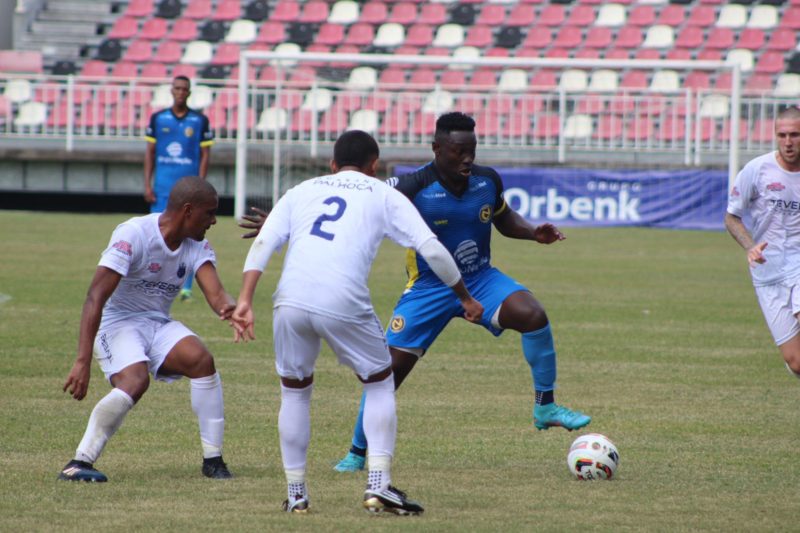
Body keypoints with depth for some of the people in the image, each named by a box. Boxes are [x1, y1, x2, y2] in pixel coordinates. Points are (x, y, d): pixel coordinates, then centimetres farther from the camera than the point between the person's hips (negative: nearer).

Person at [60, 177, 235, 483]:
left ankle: (213, 459, -12)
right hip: (117, 322, -6)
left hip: (159, 325, 6)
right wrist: (83, 361, -35)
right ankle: (80, 463, -26)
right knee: (136, 380, -32)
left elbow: (214, 291, -17)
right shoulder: (134, 235, -22)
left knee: (202, 360, -21)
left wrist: (227, 307, -44)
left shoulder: (197, 247, -1)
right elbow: (96, 297, -27)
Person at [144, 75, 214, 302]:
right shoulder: (158, 118, 7)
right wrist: (147, 185, 2)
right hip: (163, 187, 1)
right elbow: (150, 153, 9)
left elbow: (205, 155, 2)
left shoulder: (200, 121, 3)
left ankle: (186, 287, 2)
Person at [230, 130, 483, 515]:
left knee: (295, 390, 23)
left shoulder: (303, 191, 26)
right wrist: (465, 297, 22)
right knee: (379, 383, 19)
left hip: (291, 300, 2)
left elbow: (263, 243, 11)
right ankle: (379, 486, 8)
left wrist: (245, 301, 4)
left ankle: (295, 493, 22)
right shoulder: (384, 196, 20)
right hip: (343, 305, -2)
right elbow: (431, 249, 11)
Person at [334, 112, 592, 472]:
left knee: (533, 315, -24)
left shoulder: (488, 181, -7)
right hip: (428, 288, -3)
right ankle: (357, 453, 11)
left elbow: (504, 220, 15)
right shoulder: (413, 188, -21)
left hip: (480, 279, 3)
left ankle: (546, 408, -9)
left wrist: (533, 233, -6)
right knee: (391, 365, -8)